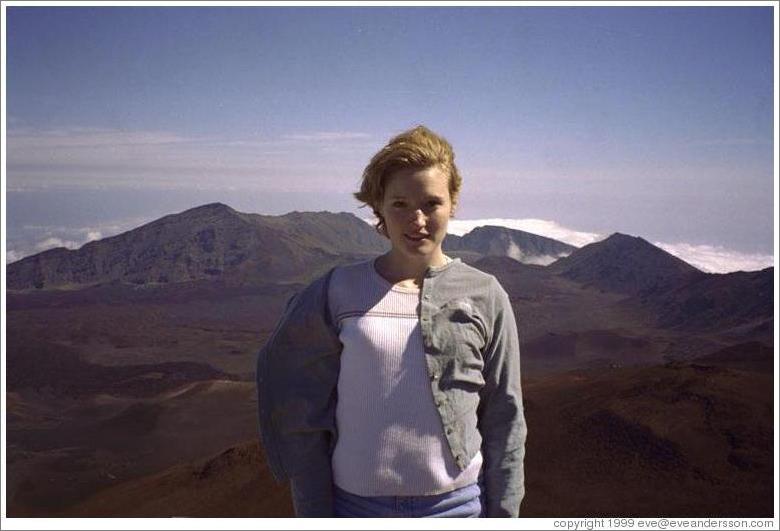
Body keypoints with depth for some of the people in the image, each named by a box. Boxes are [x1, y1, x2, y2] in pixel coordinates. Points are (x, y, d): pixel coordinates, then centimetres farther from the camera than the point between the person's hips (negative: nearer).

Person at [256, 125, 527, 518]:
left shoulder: (485, 296, -5)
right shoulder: (339, 291, -6)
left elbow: (504, 420, 0)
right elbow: (301, 414, -2)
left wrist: (503, 514, 0)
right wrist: (313, 510, -1)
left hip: (458, 503, 0)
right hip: (355, 502, 0)